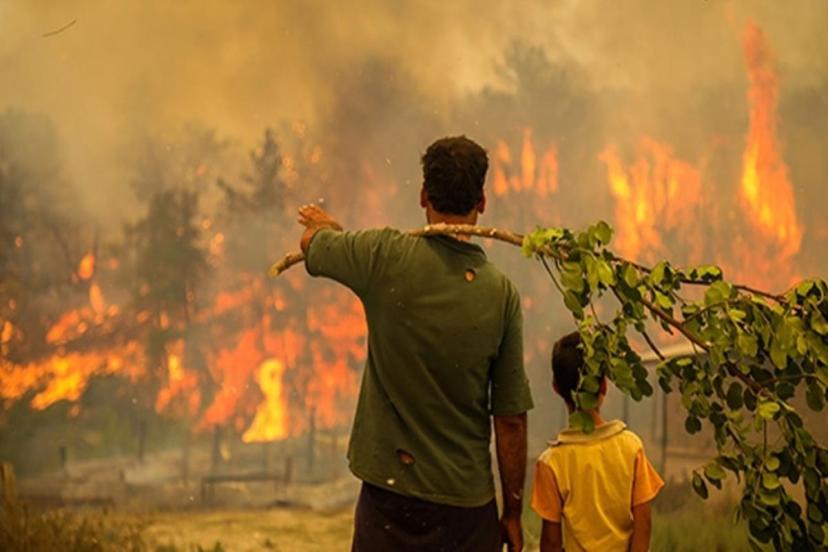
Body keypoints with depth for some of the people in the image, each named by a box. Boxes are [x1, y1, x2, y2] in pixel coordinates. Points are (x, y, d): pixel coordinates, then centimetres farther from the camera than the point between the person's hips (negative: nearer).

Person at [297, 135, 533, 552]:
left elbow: (312, 240, 13)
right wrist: (513, 512, 8)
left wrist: (325, 224, 37)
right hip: (467, 502, 1)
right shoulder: (501, 294, -6)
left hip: (389, 491, 0)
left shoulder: (386, 257, -10)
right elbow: (511, 420, -3)